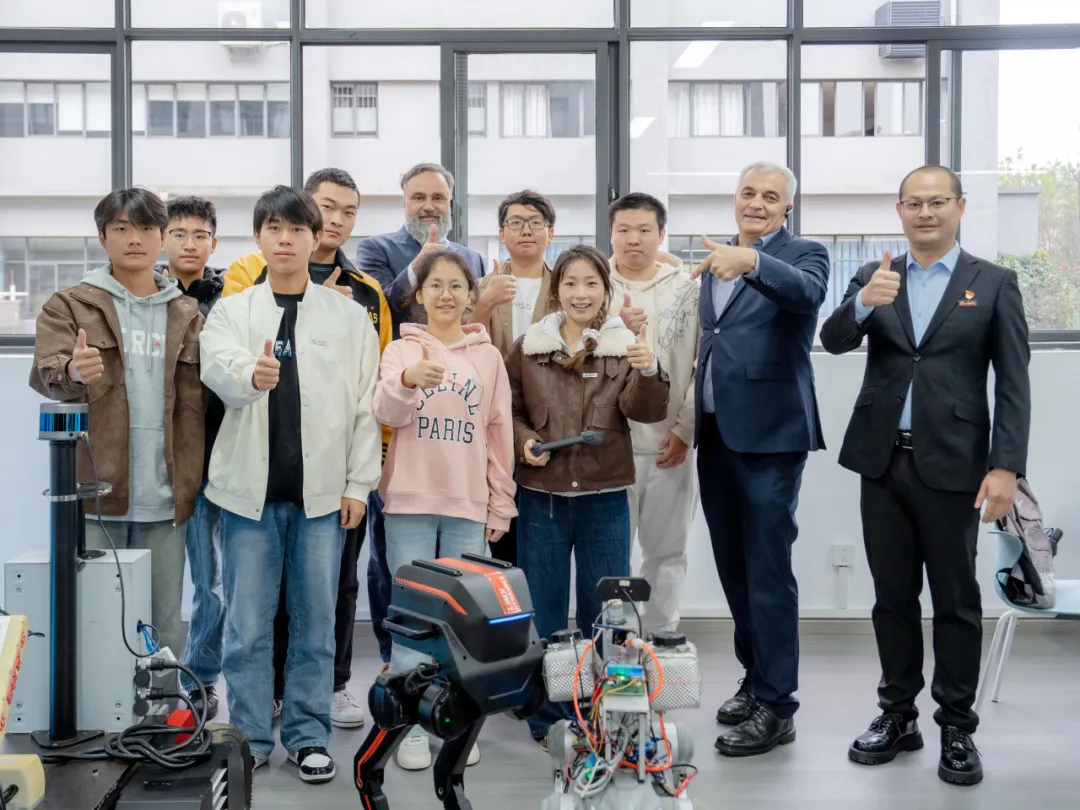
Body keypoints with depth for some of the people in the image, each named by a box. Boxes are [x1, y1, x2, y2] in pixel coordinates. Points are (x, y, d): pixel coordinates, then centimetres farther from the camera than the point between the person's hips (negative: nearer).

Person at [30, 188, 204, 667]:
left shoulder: (187, 315, 12)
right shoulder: (70, 306, 5)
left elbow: (196, 401, 10)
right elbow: (44, 371, -10)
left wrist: (193, 481, -2)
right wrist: (72, 371, -32)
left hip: (164, 498, 2)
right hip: (94, 491, -2)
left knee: (167, 626, 8)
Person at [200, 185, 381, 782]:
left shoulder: (349, 316, 5)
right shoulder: (232, 311, 5)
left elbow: (366, 403, 3)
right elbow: (216, 365, -15)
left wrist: (358, 483, -2)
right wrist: (250, 375, -38)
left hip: (322, 490, 0)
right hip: (251, 488, 0)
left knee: (316, 619, 8)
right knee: (247, 622, 6)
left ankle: (308, 735, 20)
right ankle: (248, 738, 18)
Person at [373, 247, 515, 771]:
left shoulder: (487, 356, 9)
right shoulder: (402, 349, 4)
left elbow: (499, 433, 10)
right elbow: (388, 413, -13)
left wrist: (501, 504, 7)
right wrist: (407, 380, -34)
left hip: (469, 504, 2)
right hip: (410, 500, -1)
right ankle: (410, 726, 8)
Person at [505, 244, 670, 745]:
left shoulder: (626, 346, 0)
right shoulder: (528, 347, 2)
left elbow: (644, 412, -12)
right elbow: (508, 409, 9)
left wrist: (649, 373, -31)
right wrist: (523, 441, -10)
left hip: (604, 496, 0)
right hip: (542, 495, 1)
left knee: (606, 610, 9)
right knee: (543, 610, 10)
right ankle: (546, 717, 23)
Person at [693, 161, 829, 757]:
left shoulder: (802, 255, -4)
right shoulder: (717, 261, 17)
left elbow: (808, 290, -28)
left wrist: (750, 261, -44)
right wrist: (691, 422, 16)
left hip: (769, 436, -7)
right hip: (716, 436, 7)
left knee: (768, 572, -5)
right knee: (734, 568, 15)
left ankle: (776, 707, 2)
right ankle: (756, 678, 29)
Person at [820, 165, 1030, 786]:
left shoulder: (994, 283, 1)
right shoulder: (874, 277, 9)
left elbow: (1013, 383, -3)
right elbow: (834, 341, -5)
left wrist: (1006, 466, -12)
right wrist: (864, 303, -26)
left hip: (952, 465, -3)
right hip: (882, 461, 3)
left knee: (956, 600, 6)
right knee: (893, 596, 12)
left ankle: (957, 728, 17)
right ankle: (898, 716, 24)